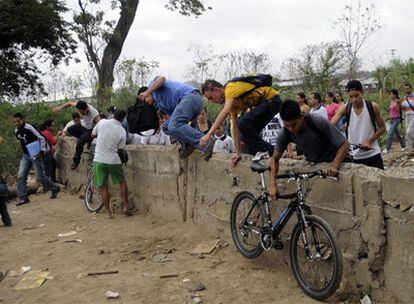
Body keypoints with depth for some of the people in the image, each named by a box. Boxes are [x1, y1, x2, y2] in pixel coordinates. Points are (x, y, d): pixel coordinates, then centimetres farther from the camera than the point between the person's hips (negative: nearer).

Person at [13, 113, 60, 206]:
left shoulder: (29, 128, -17)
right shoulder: (16, 131, 6)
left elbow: (41, 138, -16)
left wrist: (41, 152, -21)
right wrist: (25, 151, 19)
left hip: (35, 154, -7)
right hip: (26, 155, 7)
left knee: (40, 176, -2)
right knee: (21, 176, -3)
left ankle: (55, 189, 20)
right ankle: (23, 198, 2)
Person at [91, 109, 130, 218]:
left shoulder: (102, 122, -5)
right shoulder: (122, 132, -6)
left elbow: (93, 134, 10)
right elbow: (120, 149, 0)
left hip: (99, 159, 1)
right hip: (114, 160, 0)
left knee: (103, 187, 8)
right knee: (122, 182, 20)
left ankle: (108, 212, 10)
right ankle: (125, 207, 16)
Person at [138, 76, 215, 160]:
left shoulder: (152, 85, 14)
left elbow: (162, 78, -9)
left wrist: (147, 92, -11)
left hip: (191, 96, -10)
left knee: (174, 126, -23)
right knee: (166, 127, 14)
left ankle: (206, 143, -27)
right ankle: (187, 144, -4)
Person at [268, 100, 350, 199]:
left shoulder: (319, 123, -29)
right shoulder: (286, 132, -19)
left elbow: (344, 144, -24)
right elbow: (275, 158, -10)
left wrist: (335, 164, -42)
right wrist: (272, 183, -26)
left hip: (331, 164, -3)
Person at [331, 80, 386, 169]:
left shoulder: (373, 107, -6)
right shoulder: (345, 109, -6)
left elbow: (382, 127, 2)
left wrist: (369, 141, -13)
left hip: (372, 154, 0)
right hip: (354, 156, 1)